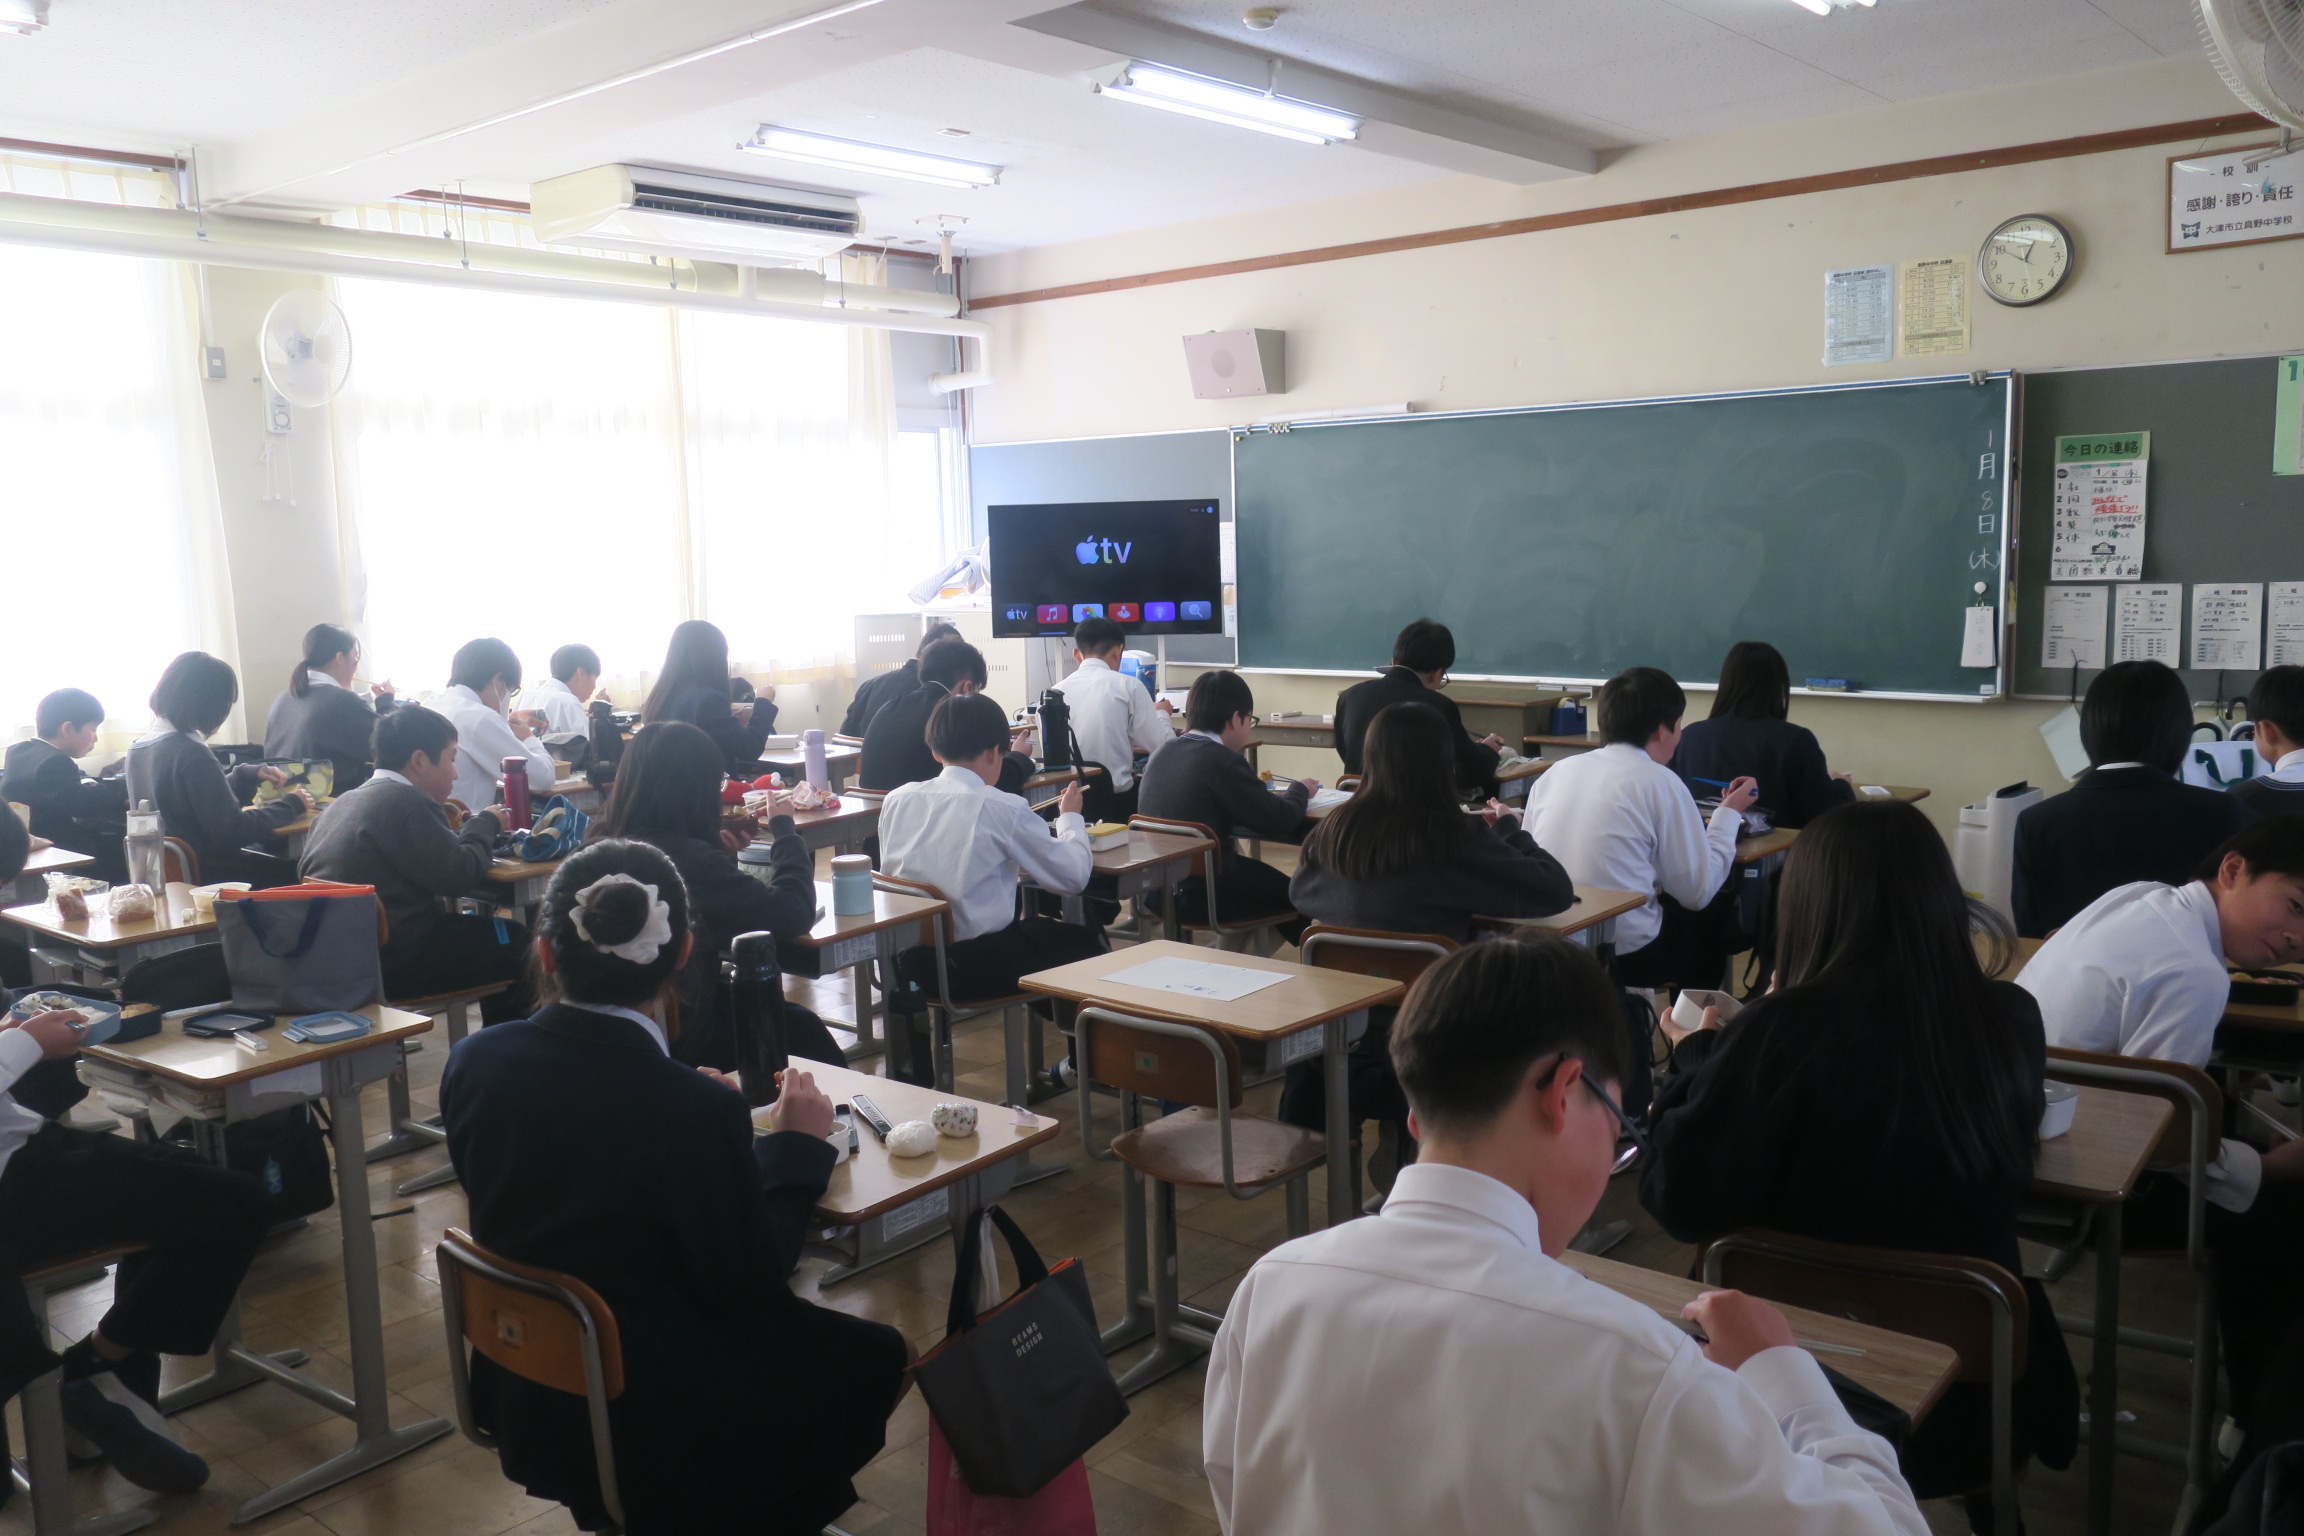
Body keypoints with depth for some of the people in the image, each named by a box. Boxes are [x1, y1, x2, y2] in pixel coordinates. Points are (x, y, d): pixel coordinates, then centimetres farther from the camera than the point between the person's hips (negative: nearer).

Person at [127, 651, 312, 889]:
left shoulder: (137, 748, 6)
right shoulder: (191, 754, -23)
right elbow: (233, 829, -21)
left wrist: (249, 774, 13)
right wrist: (291, 804, -9)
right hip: (205, 873, -10)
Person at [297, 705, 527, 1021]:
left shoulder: (344, 802, 13)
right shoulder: (408, 802, -16)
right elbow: (460, 874, -16)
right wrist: (484, 823, -1)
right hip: (387, 964, -10)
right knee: (519, 942, 3)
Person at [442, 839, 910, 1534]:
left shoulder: (472, 1061, -11)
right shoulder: (695, 1110, -28)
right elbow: (748, 1287, -16)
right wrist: (795, 1147, -4)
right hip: (645, 1425, -6)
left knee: (802, 1324, 26)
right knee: (876, 1358, 15)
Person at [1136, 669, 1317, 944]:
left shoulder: (1162, 754, 4)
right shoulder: (1223, 761, -19)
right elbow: (1280, 819, -13)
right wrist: (1300, 790, 7)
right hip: (1200, 896, -8)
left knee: (1263, 874, 28)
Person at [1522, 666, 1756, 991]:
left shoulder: (1555, 772, 7)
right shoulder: (1660, 782, -7)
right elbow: (1698, 892, -5)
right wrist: (1729, 814, 9)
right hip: (1625, 950, -5)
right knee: (1709, 938, 26)